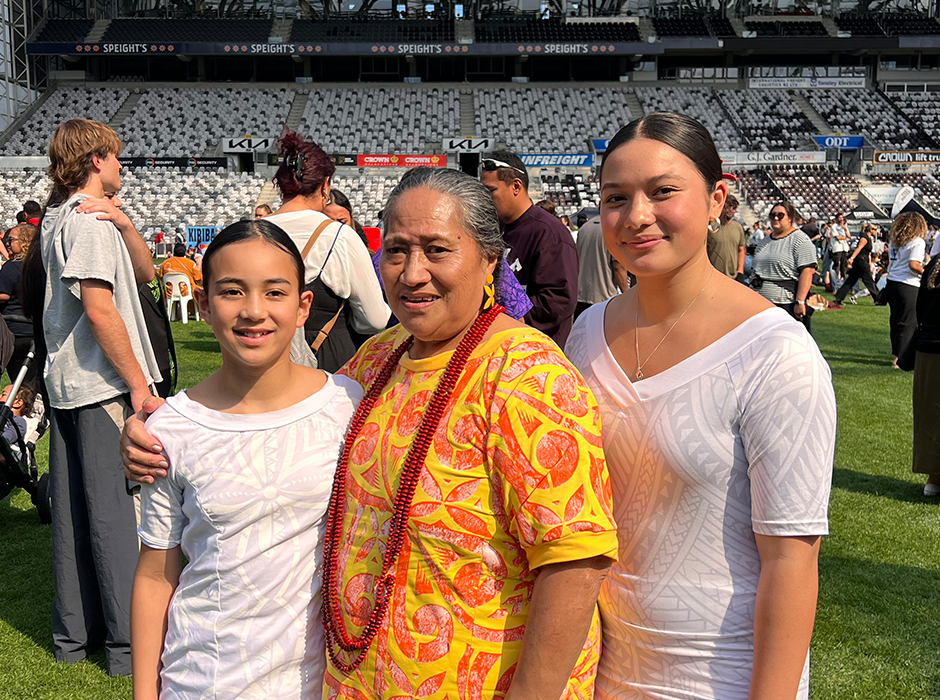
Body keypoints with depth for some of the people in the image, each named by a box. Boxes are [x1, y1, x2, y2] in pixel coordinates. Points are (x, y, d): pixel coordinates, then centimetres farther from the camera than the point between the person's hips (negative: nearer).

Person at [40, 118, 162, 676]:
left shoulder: (60, 218, 17)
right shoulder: (89, 220, -13)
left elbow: (145, 273, 12)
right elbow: (99, 310, -21)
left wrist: (123, 224, -5)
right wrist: (140, 383, -18)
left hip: (68, 385, 10)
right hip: (105, 386, -10)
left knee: (74, 511, 13)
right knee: (120, 510, -4)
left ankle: (74, 632, 23)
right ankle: (129, 641, 4)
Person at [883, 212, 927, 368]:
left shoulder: (893, 241, 12)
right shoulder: (918, 242, -9)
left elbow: (891, 260, 12)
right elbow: (913, 265, -18)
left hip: (891, 283, 7)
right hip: (908, 286, -7)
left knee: (895, 320, 16)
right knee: (908, 323, 0)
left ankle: (897, 353, 27)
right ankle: (898, 358, 0)